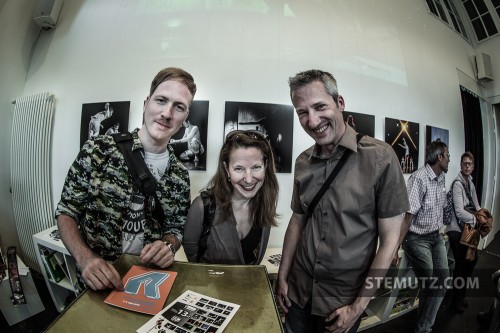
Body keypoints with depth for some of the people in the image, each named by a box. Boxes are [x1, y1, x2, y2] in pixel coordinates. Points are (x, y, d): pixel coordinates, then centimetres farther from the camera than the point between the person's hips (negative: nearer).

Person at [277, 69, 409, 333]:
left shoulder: (380, 158, -18)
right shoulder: (303, 162, -4)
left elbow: (389, 239, -14)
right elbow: (298, 221, 5)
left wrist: (358, 306, -11)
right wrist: (282, 276, 4)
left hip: (345, 299, -3)